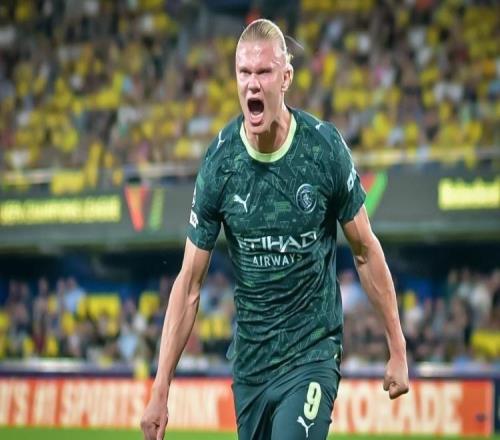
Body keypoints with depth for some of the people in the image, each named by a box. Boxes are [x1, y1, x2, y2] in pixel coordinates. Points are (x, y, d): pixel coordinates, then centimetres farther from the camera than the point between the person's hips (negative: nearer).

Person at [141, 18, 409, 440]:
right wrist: (160, 391, -5)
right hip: (249, 359, 3)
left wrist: (398, 349, 3)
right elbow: (190, 282, -2)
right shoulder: (219, 163, -6)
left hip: (312, 354, -3)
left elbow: (366, 251, 2)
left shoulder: (325, 148, -10)